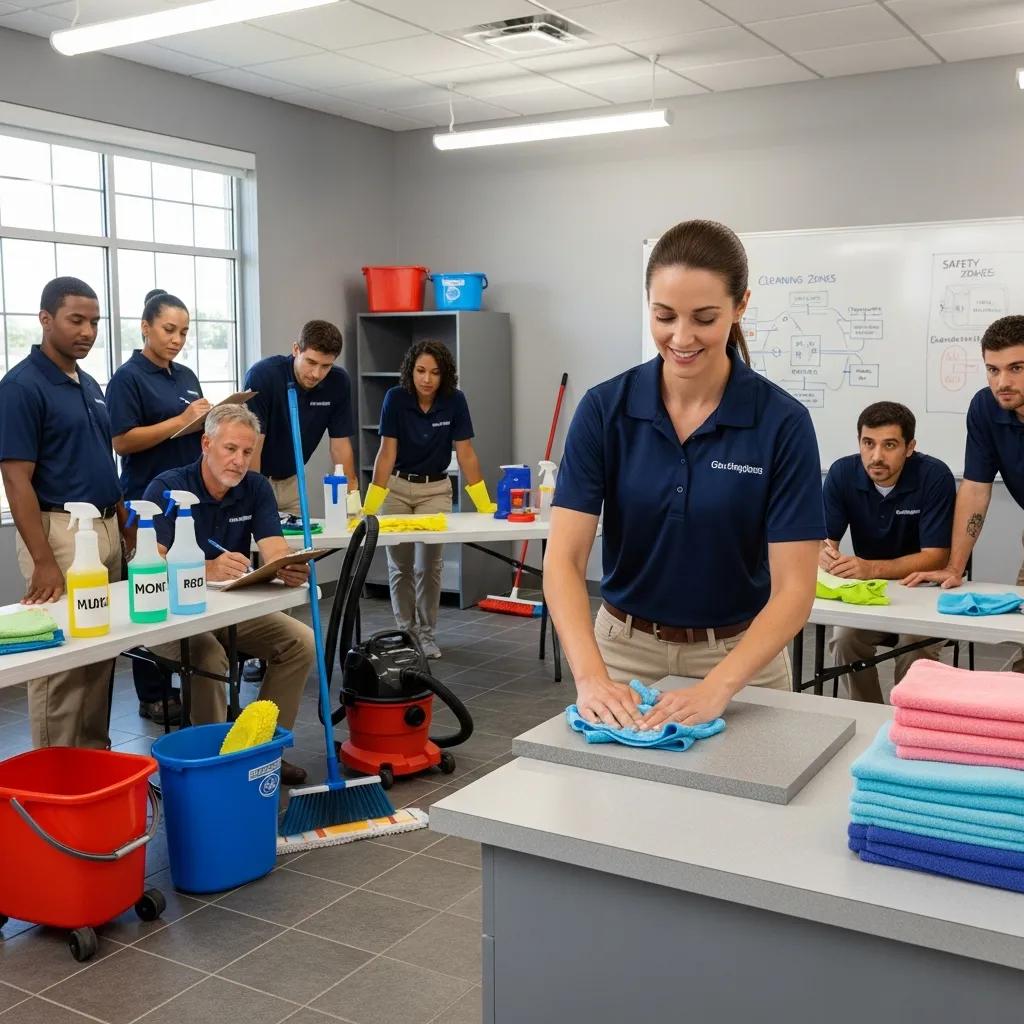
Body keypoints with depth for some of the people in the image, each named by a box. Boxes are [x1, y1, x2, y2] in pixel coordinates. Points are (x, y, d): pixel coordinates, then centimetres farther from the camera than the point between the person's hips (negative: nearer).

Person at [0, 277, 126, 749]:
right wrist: (43, 562, -22)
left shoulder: (90, 384, 13)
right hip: (60, 531, -8)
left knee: (101, 657, 13)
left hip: (106, 529, 8)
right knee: (60, 661, -2)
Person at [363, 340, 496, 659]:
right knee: (399, 565, 5)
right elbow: (387, 453, -18)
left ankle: (427, 633, 13)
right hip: (396, 487, 0)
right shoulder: (396, 398, -17)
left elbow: (466, 454, -13)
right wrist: (370, 505, -24)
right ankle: (405, 631, 20)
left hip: (436, 489, 0)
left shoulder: (455, 401, -15)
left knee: (429, 565, -4)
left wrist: (485, 504, -17)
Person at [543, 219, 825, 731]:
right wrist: (591, 676, -32)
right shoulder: (605, 408, -12)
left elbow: (793, 588, -18)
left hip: (738, 659, -1)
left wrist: (717, 687, -32)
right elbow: (564, 559, -17)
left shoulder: (783, 422, -15)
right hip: (624, 650, 1)